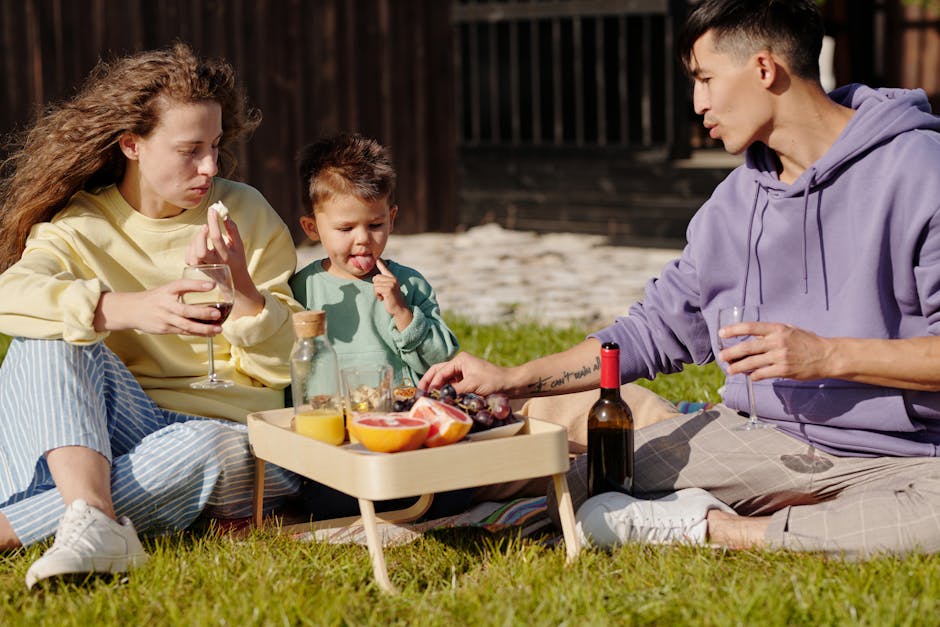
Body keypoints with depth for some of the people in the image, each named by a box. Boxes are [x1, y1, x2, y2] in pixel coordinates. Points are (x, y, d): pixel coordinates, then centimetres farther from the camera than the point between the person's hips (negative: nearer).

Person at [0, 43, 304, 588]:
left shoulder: (246, 214, 4)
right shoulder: (80, 224, 1)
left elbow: (279, 369, 3)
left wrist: (240, 283, -15)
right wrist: (129, 309, -37)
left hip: (227, 431, 0)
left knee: (205, 449, -36)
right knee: (54, 334, -24)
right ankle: (93, 521, -43)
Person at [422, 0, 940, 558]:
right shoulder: (735, 203, 10)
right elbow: (655, 330, 15)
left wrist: (828, 354, -22)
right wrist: (510, 379, 10)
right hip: (765, 439, 5)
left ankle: (711, 527, -21)